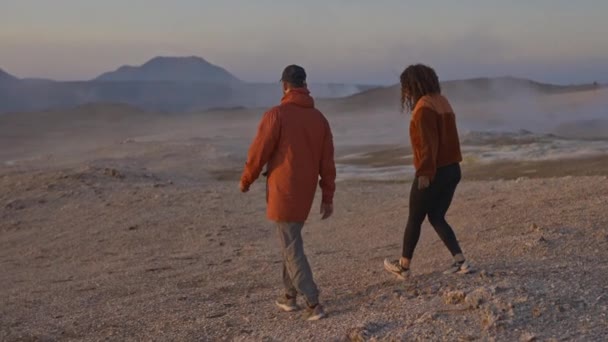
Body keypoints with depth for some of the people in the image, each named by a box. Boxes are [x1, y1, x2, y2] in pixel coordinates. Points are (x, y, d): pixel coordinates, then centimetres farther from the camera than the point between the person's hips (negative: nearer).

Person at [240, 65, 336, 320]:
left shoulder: (276, 115, -12)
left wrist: (246, 180, 6)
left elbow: (259, 151, -10)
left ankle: (313, 304, -3)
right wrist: (328, 197, 11)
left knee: (292, 248, 0)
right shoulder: (319, 118, 5)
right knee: (290, 240, 22)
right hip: (305, 193, 6)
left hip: (282, 192, -6)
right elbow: (327, 162, 5)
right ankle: (290, 296, 27)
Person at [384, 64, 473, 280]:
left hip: (433, 173, -8)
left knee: (415, 219, 7)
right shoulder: (442, 101, 12)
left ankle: (403, 267, 19)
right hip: (452, 169, 8)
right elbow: (447, 137, 13)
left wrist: (425, 172, -19)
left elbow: (427, 143, -20)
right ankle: (461, 262, 6)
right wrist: (451, 163, 14)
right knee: (437, 217, 15)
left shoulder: (424, 106, -15)